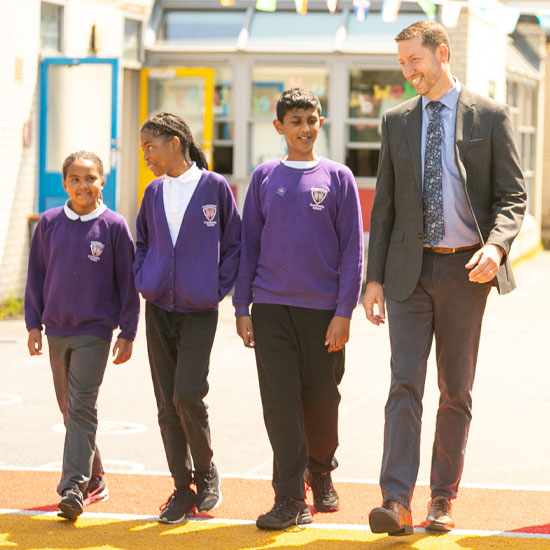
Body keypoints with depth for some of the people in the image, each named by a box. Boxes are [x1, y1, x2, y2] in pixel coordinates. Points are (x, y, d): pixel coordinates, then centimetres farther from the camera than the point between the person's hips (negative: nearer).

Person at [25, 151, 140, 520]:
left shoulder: (114, 226, -5)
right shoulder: (49, 224, 4)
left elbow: (127, 282, -1)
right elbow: (36, 275, 10)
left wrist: (127, 334, -2)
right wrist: (33, 324, 6)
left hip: (95, 332, -4)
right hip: (57, 330, 4)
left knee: (82, 407, -12)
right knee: (69, 408, 11)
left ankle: (74, 487, -14)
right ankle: (94, 480, 23)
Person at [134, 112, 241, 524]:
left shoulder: (214, 187, -4)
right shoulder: (154, 193, 9)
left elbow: (234, 245, 2)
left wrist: (218, 288, -5)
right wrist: (143, 280, 7)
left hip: (199, 311, -4)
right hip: (159, 309, 5)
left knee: (187, 396, -14)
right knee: (167, 404, 4)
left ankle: (206, 473, 10)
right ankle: (182, 490, 13)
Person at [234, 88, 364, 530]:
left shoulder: (338, 178, 4)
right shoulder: (264, 179, 7)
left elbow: (352, 249, 2)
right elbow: (248, 245, 9)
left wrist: (344, 312, -6)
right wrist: (242, 308, 3)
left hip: (323, 310, -1)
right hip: (272, 308, 1)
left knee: (321, 400, 7)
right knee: (280, 402, -5)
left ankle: (321, 473, 32)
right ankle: (290, 499, -2)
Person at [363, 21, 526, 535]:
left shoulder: (490, 116, 0)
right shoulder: (396, 120, 9)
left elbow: (512, 194, -3)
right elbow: (384, 203, 11)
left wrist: (496, 246, -22)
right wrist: (374, 277, 5)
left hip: (465, 270, -1)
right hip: (410, 270, 2)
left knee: (456, 390, 6)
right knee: (405, 382, -10)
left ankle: (443, 500, 15)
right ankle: (396, 502, -16)